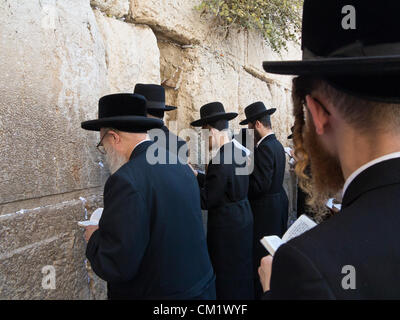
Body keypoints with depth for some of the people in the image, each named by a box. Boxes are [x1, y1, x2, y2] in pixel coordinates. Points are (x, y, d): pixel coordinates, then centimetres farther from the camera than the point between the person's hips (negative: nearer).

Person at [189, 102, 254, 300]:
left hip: (226, 227, -9)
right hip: (243, 218, 9)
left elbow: (206, 201, -20)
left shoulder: (220, 161, -25)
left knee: (225, 277, 8)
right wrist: (197, 175, 12)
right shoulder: (240, 153, 2)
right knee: (242, 272, 24)